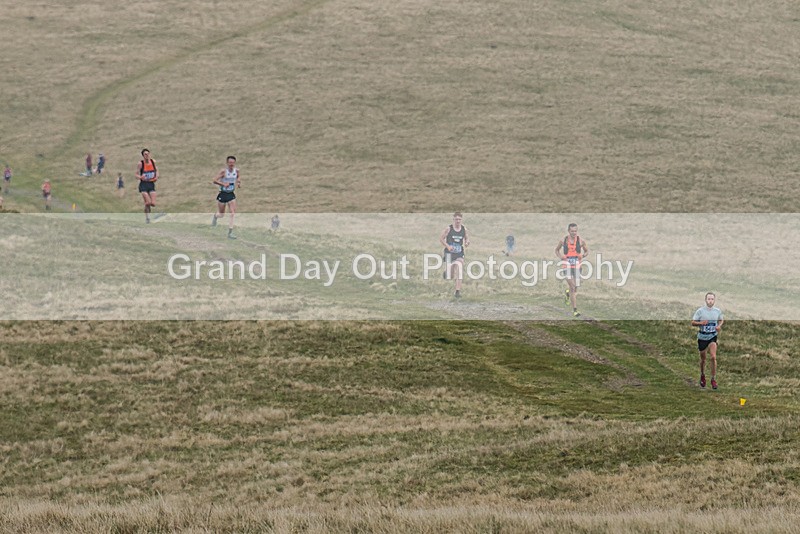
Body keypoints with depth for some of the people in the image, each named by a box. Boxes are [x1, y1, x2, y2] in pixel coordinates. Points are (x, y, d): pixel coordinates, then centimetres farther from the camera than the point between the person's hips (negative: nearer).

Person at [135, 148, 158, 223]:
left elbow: (156, 169, 19)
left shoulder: (153, 162, 0)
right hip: (144, 184, -4)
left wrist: (157, 176, 0)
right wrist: (140, 177, -30)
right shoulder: (141, 164, -10)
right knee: (148, 203, -15)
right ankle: (147, 217, 8)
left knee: (153, 204, -6)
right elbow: (136, 175, -8)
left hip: (151, 184, 4)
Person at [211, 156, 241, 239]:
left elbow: (239, 177, 18)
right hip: (222, 194, -3)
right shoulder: (223, 171, -16)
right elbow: (214, 181, -19)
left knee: (233, 213, -11)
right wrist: (223, 184, -31)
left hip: (231, 195, 3)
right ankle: (215, 215, 47)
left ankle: (230, 233, -8)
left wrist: (239, 183, -4)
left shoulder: (237, 171, -2)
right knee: (221, 215, 8)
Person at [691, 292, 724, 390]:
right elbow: (693, 322, -6)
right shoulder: (700, 311, -9)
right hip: (702, 337, 0)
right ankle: (702, 376, 37)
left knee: (713, 357, -16)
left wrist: (719, 326, -5)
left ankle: (713, 379, -7)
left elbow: (721, 320, 17)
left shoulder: (718, 311, -2)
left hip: (712, 337, 0)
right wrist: (701, 323, -26)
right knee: (703, 359, 11)